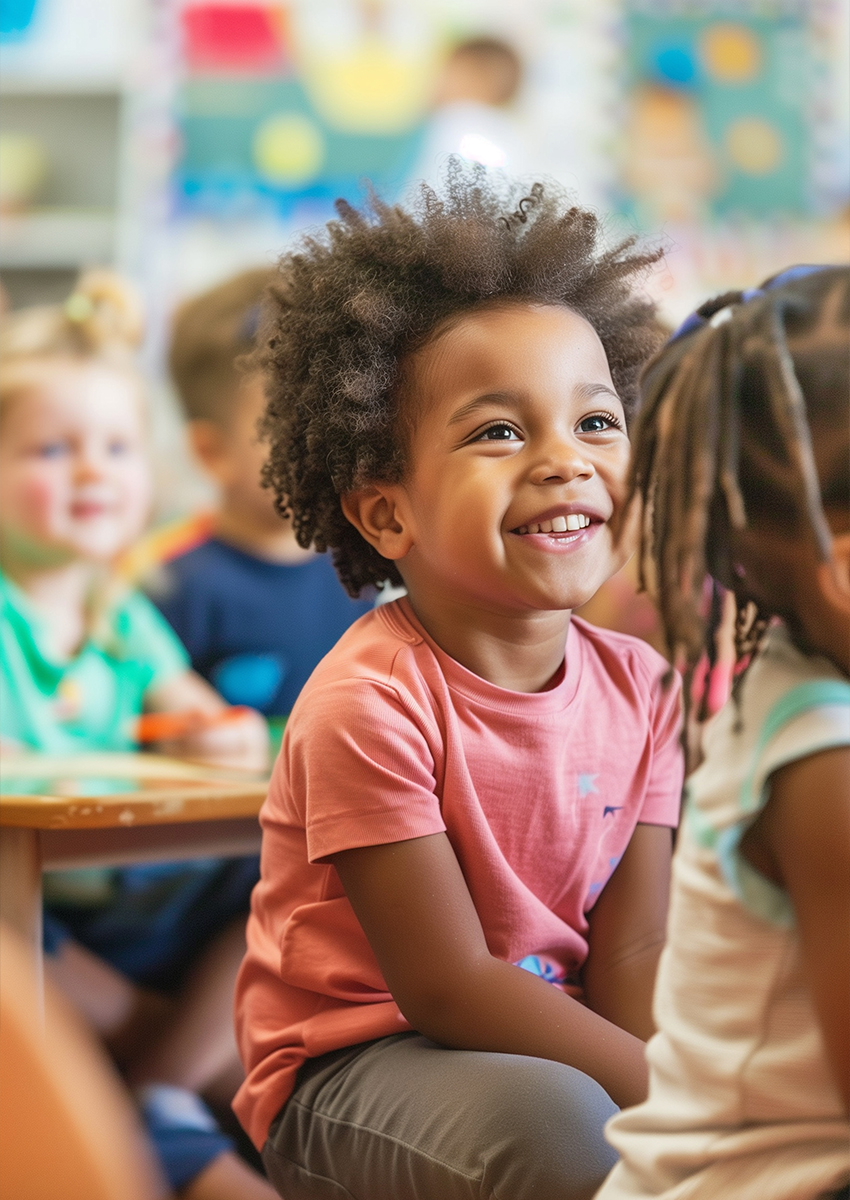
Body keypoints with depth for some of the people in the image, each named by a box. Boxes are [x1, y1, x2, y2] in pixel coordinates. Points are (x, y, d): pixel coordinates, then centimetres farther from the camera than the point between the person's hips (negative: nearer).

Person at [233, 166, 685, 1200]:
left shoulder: (639, 687, -3)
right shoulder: (370, 706, -23)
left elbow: (629, 954, -7)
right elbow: (448, 990, -22)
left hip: (543, 1033, 6)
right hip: (348, 1067, -6)